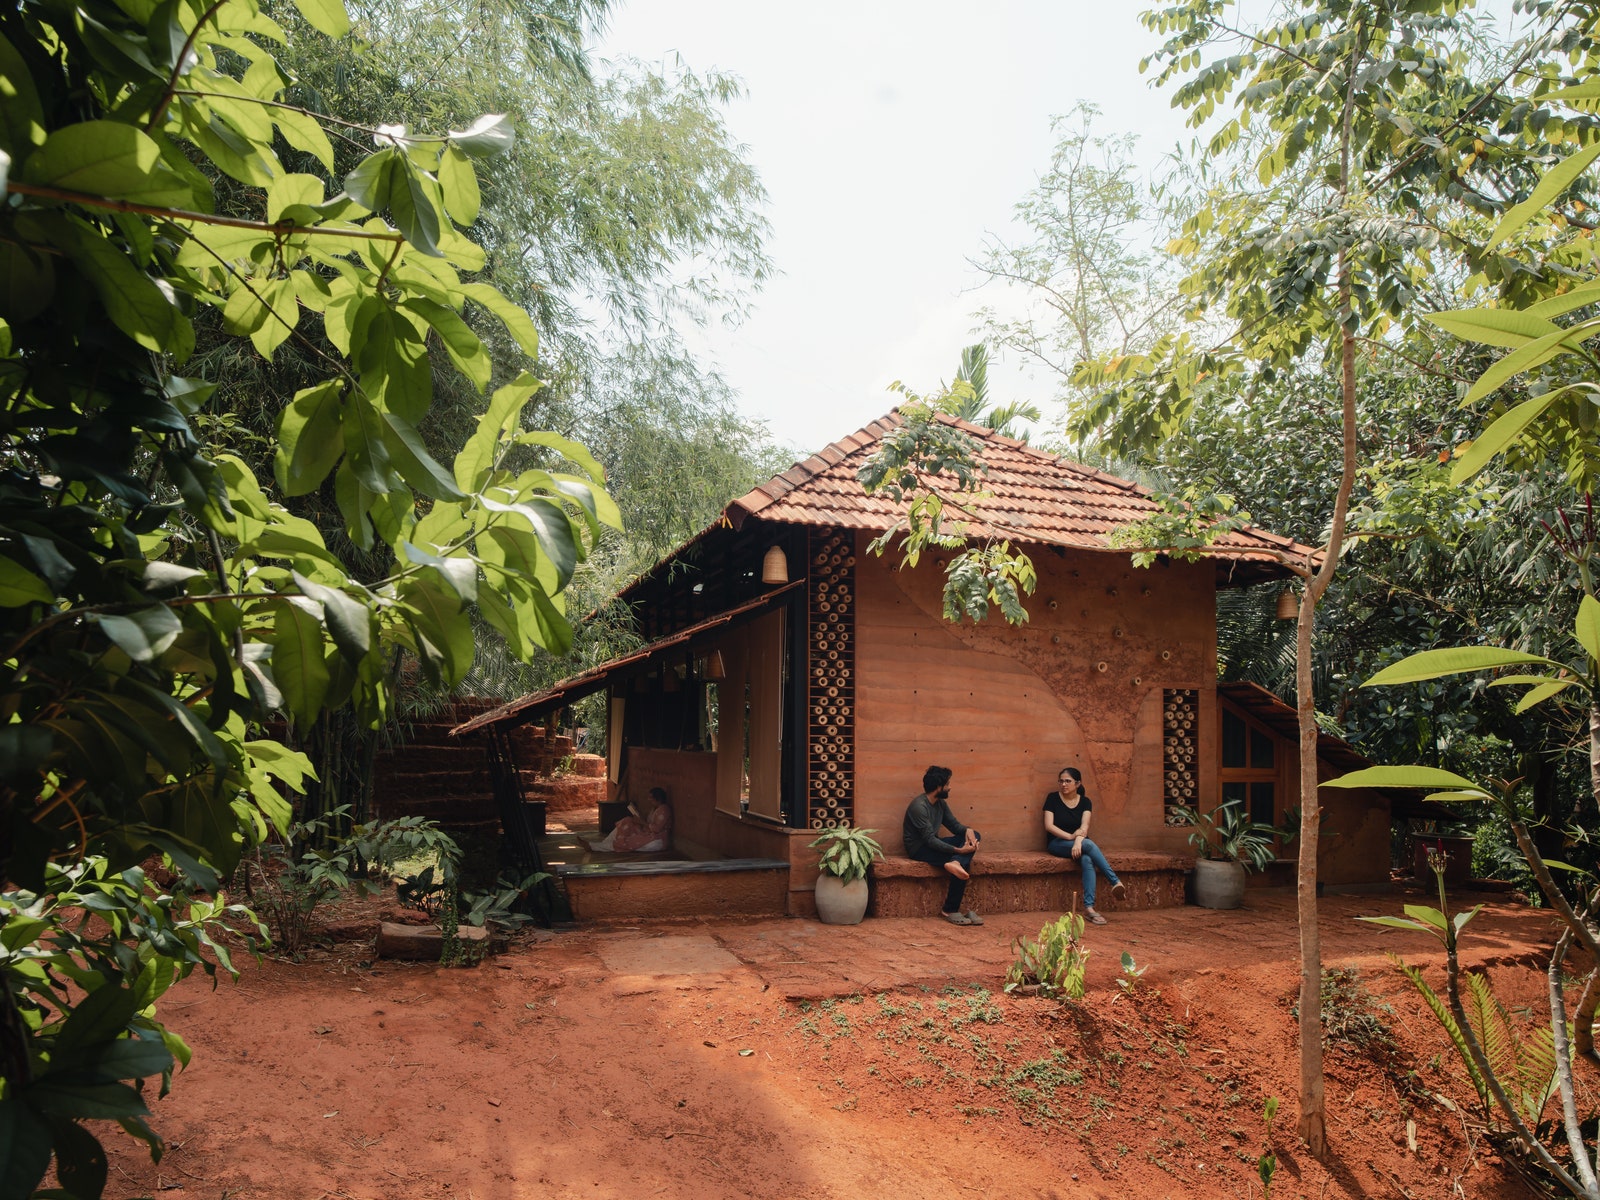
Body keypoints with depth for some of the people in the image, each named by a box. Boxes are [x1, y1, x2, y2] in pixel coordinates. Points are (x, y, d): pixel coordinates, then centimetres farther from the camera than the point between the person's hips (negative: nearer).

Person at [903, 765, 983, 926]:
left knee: (974, 835, -9)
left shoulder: (941, 803, 6)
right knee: (963, 863, -25)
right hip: (919, 848, -9)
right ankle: (950, 911, -18)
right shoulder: (919, 806, -23)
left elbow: (954, 824, 9)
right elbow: (929, 840, -27)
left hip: (932, 843, 9)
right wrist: (958, 850, -32)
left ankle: (955, 863, -34)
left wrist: (967, 830, -15)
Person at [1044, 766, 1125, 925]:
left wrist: (1078, 841, -30)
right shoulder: (1053, 798, 0)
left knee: (1087, 860, -34)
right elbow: (1049, 825, -9)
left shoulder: (1085, 802, 6)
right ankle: (1116, 882, -36)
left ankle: (1089, 907, -41)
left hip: (1079, 843, 2)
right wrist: (1070, 836, -22)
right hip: (1058, 843, -2)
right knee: (1089, 845, -33)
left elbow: (1084, 826, -9)